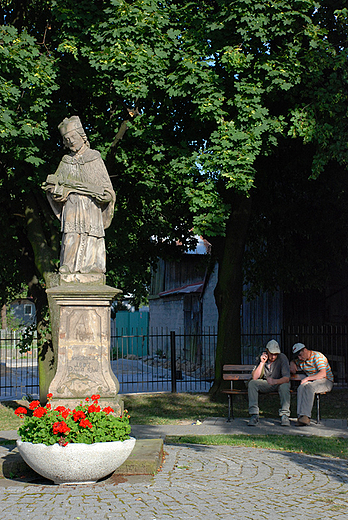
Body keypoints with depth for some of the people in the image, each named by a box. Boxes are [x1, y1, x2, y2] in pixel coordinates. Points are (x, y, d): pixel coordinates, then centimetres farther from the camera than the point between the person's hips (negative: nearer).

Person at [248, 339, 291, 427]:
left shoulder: (282, 358, -17)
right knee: (251, 383, -24)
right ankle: (254, 415, -26)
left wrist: (275, 381, -46)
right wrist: (262, 363, -23)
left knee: (285, 385, -37)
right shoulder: (262, 358, -7)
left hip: (279, 383, -3)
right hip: (265, 385, 3)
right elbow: (254, 377, -13)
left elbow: (286, 378, -26)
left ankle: (284, 415, -33)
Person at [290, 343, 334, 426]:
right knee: (301, 388, -27)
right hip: (311, 381, 6)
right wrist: (292, 365, 8)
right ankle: (300, 416, -38)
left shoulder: (317, 356, -12)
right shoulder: (301, 360, 12)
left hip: (326, 381, -6)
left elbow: (323, 374, -21)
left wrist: (308, 378, -27)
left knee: (309, 387, -36)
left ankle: (306, 416, -44)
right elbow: (293, 363, 34)